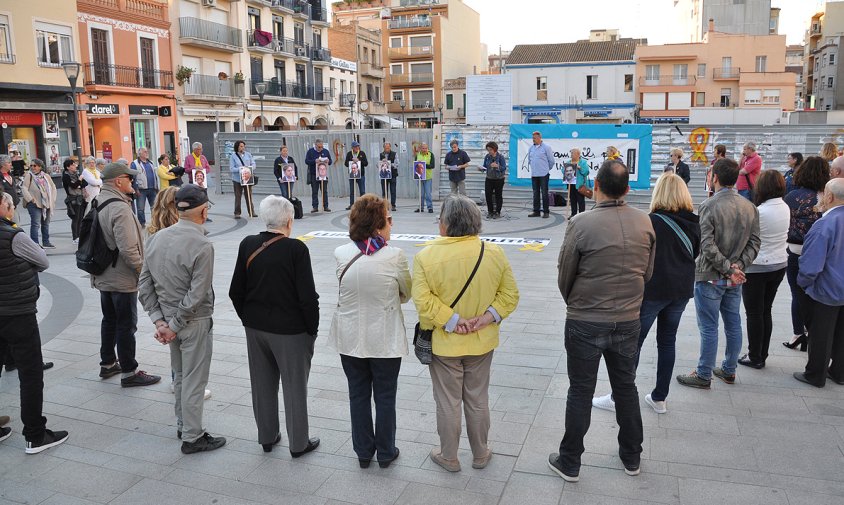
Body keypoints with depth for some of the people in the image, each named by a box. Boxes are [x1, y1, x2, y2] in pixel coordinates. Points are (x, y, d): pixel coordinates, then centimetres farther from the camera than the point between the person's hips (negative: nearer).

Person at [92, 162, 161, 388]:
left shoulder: (98, 203, 5)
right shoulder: (120, 208, -24)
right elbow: (128, 248, -28)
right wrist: (141, 268, -14)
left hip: (103, 276, 9)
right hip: (123, 278, -9)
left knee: (109, 320, 21)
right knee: (126, 325, 2)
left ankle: (107, 364, 35)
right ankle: (129, 373, 11)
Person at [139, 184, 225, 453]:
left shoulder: (155, 238, -1)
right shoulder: (202, 246, -21)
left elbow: (144, 284, 1)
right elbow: (197, 295, -24)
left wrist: (159, 320, 0)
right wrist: (175, 326, -13)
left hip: (168, 318, 7)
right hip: (194, 322, -7)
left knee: (180, 376, 22)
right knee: (194, 381, 6)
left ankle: (183, 425, 38)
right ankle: (192, 437, 18)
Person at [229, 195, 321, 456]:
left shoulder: (248, 245, -5)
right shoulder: (296, 249, -19)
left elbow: (236, 292, 1)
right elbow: (307, 297, -18)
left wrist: (248, 319, 14)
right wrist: (312, 329, -5)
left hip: (255, 327, 5)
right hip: (290, 330, -5)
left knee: (263, 384, 18)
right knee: (294, 386, 10)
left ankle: (267, 437, 34)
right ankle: (298, 443, 23)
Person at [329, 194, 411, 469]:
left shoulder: (341, 254, -11)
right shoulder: (395, 256, -18)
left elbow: (346, 288, 4)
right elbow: (406, 294, -3)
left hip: (350, 338, 3)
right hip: (385, 340, -2)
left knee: (358, 395, 18)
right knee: (385, 397, 15)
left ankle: (363, 451, 32)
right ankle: (386, 453, 30)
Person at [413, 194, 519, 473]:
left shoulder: (426, 257, -18)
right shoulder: (494, 253, -8)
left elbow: (422, 300, -22)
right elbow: (510, 294, -4)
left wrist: (452, 321, -16)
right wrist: (489, 316, -11)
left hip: (444, 344, -3)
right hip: (481, 343, 3)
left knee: (448, 403, 14)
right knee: (478, 400, 19)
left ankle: (449, 457, 31)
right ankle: (480, 454, 35)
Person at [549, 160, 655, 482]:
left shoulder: (581, 223, -18)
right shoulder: (644, 222, -5)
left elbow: (565, 276, -8)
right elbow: (648, 272, 5)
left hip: (585, 323, -4)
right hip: (629, 321, 4)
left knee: (580, 392, 9)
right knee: (626, 387, 20)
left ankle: (569, 462, 23)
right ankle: (631, 457, 36)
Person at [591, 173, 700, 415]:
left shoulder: (653, 222, -16)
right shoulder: (693, 223, 1)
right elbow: (694, 253, 13)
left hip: (653, 289, -6)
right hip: (682, 290, 6)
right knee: (667, 341, 15)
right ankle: (659, 398, 23)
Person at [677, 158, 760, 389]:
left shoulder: (709, 206, -16)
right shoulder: (750, 207, 4)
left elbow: (708, 245, -22)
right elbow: (754, 242, 1)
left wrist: (729, 268, -15)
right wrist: (738, 266, -7)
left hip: (710, 277, -6)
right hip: (735, 280, 6)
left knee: (709, 327, 2)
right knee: (733, 324, 16)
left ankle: (703, 375, 12)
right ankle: (729, 370, 29)